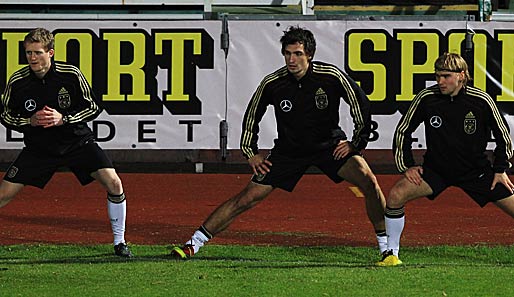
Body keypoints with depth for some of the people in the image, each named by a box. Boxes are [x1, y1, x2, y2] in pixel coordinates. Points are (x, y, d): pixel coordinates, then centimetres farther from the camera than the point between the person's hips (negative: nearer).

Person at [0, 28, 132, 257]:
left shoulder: (71, 75, -15)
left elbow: (93, 108, -6)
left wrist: (63, 118, -22)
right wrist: (30, 122, -19)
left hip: (77, 141, 0)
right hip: (38, 148, 1)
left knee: (114, 184, -15)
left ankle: (119, 242, 3)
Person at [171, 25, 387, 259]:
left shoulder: (332, 77, -19)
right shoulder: (272, 83, -14)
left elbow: (361, 105, -5)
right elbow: (251, 115, 5)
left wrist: (356, 143, -7)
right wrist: (250, 152, 3)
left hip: (329, 144, 0)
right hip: (288, 150, 0)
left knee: (368, 181, -21)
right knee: (247, 198, -7)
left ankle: (385, 243, -4)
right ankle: (193, 244, 0)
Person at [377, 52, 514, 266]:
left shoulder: (481, 100, -15)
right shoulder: (426, 98, -14)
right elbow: (403, 131, 1)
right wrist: (407, 166, -4)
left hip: (476, 169, 0)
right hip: (435, 167, 0)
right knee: (396, 195, -20)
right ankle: (391, 253, -5)